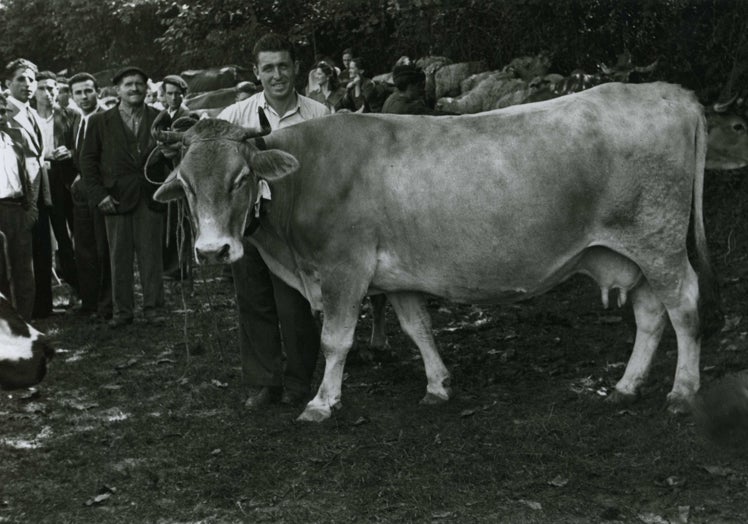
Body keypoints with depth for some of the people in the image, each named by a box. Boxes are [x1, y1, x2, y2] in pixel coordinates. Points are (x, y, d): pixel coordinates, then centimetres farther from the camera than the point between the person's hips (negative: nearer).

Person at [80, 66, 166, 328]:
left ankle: (153, 306, 13)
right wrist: (99, 195, -3)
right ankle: (122, 309, 11)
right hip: (116, 198, 0)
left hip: (151, 196, 0)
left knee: (151, 254, 4)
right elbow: (88, 160, 5)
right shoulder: (100, 122, 5)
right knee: (119, 257, 3)